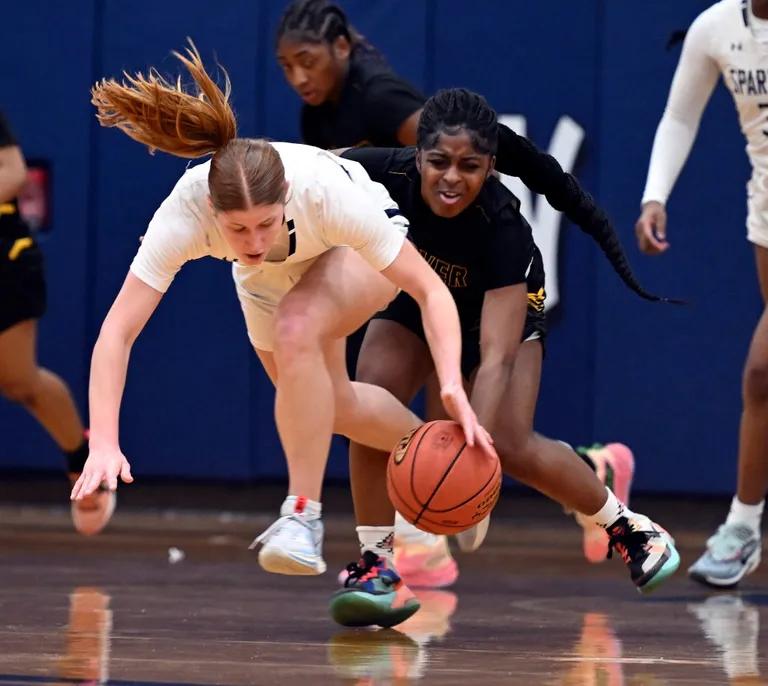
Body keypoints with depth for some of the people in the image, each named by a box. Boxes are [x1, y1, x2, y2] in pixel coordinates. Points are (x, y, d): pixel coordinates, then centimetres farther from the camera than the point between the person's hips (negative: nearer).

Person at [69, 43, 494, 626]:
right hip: (273, 278, 4)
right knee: (327, 405, 14)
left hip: (355, 250, -4)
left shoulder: (328, 193, -43)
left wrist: (454, 389, -49)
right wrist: (104, 444, -52)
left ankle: (305, 514, -23)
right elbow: (117, 333, -40)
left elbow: (431, 292, -35)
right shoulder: (185, 212, -39)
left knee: (295, 330, -32)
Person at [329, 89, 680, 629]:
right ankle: (376, 562, -11)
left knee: (510, 446, -16)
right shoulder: (384, 173, -34)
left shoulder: (502, 224, -40)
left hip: (501, 305, -3)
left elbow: (496, 356, -44)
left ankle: (627, 527, 9)